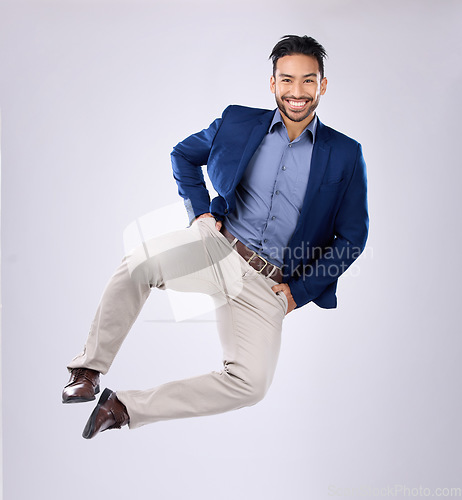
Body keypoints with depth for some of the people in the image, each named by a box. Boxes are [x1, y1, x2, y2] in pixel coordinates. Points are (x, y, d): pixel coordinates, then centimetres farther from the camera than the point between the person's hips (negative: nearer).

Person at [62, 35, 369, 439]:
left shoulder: (346, 156, 1)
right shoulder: (238, 123, 5)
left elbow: (352, 237, 5)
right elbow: (183, 155, 21)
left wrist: (299, 293, -1)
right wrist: (199, 209, 5)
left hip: (269, 284, 0)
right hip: (217, 245, 0)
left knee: (250, 384, -20)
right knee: (140, 262, -31)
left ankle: (126, 408, -6)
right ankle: (89, 370, -12)